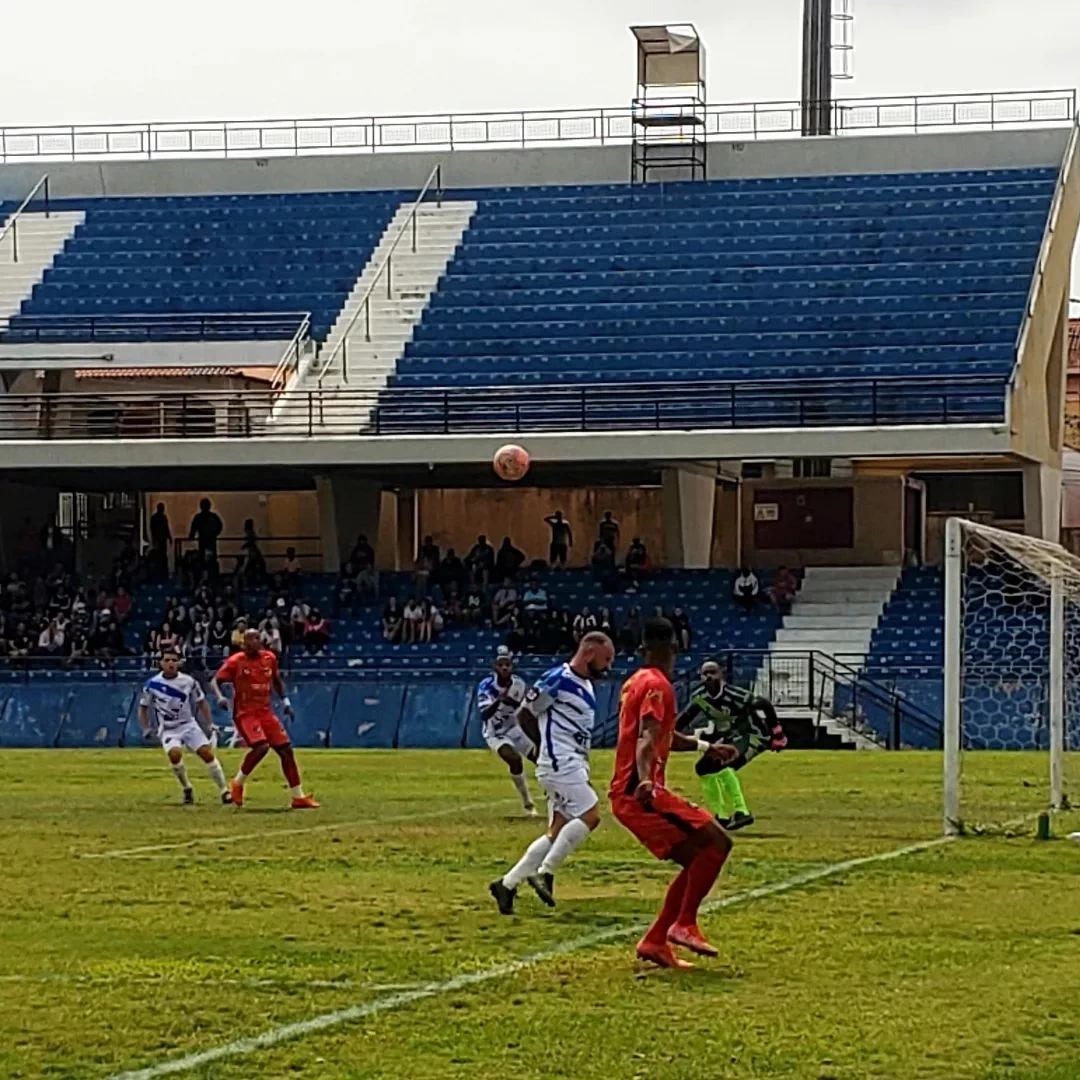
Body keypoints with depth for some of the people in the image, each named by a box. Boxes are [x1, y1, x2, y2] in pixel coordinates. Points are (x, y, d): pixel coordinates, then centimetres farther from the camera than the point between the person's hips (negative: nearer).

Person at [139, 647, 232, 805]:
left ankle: (224, 791, -3)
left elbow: (201, 703, 9)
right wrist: (146, 729, -3)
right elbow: (143, 708, 6)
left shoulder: (188, 682, -5)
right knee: (175, 754, -28)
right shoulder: (153, 684, -7)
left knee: (207, 752, -14)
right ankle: (187, 790, -8)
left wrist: (209, 725, 5)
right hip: (168, 730, -1)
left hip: (189, 725, 1)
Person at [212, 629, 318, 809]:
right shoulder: (236, 661, -9)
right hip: (245, 713, -6)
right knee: (261, 746, -27)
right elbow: (215, 681, -8)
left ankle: (298, 797, 14)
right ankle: (237, 784, -4)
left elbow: (276, 680, 24)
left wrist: (285, 700, 14)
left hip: (265, 712, 6)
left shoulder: (269, 658, 7)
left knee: (286, 749, 3)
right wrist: (219, 697, -27)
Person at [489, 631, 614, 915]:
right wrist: (549, 749, -2)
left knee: (557, 832, 9)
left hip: (575, 767, 10)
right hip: (560, 765, -10)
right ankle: (544, 873, -12)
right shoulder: (558, 680, -13)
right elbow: (525, 714, -8)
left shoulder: (586, 685, 16)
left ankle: (508, 883, 13)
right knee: (589, 816, -18)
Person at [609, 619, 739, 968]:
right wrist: (645, 779, -42)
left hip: (627, 794, 10)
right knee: (717, 842, -12)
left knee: (698, 860, 13)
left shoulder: (636, 682, 20)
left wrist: (706, 747, 44)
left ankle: (655, 941, 10)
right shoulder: (657, 685, -10)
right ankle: (684, 924, -14)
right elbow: (647, 737, -27)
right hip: (641, 793, -10)